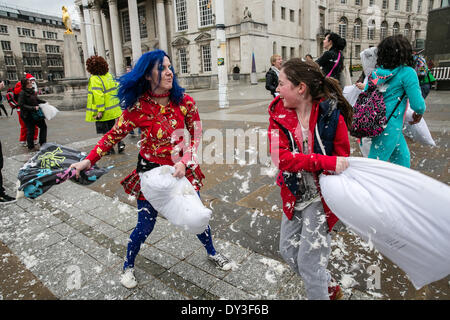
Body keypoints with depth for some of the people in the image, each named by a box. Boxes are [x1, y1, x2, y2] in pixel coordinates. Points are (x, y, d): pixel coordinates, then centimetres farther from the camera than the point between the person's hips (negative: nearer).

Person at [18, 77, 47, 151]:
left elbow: (36, 100, 20)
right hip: (27, 115, -8)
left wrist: (44, 102, 6)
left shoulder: (32, 91, 6)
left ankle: (42, 143, 22)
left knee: (43, 126, 10)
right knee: (30, 130, 0)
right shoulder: (22, 93, -16)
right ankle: (30, 147, 15)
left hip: (35, 114, 8)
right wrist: (33, 108, -26)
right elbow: (21, 105, -21)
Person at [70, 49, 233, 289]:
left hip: (182, 169, 2)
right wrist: (89, 160, -17)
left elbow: (196, 135, -6)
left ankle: (212, 253, 41)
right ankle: (128, 266, 36)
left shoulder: (184, 102, -9)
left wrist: (184, 162, -18)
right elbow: (113, 136, -8)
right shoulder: (137, 107, -14)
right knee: (145, 225, 6)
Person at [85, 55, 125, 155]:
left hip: (105, 112, -7)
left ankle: (109, 149, 12)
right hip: (114, 109, 7)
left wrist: (100, 111, -23)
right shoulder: (108, 75, 5)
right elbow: (116, 87, 12)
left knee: (106, 131, 5)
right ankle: (120, 144, 10)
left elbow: (98, 96, -25)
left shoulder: (95, 79, -18)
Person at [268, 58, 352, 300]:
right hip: (294, 196, 5)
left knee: (309, 262, 1)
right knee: (287, 250, 19)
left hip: (321, 197, -5)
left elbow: (342, 160, -6)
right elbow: (281, 157, -21)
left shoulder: (331, 115, -15)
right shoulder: (278, 113, -9)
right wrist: (326, 161, -32)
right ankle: (330, 288, 43)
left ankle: (320, 294, 33)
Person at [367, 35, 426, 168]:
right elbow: (418, 104, -12)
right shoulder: (407, 72, -11)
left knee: (402, 157, 22)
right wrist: (420, 112, 9)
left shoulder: (376, 72, 5)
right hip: (389, 126, -7)